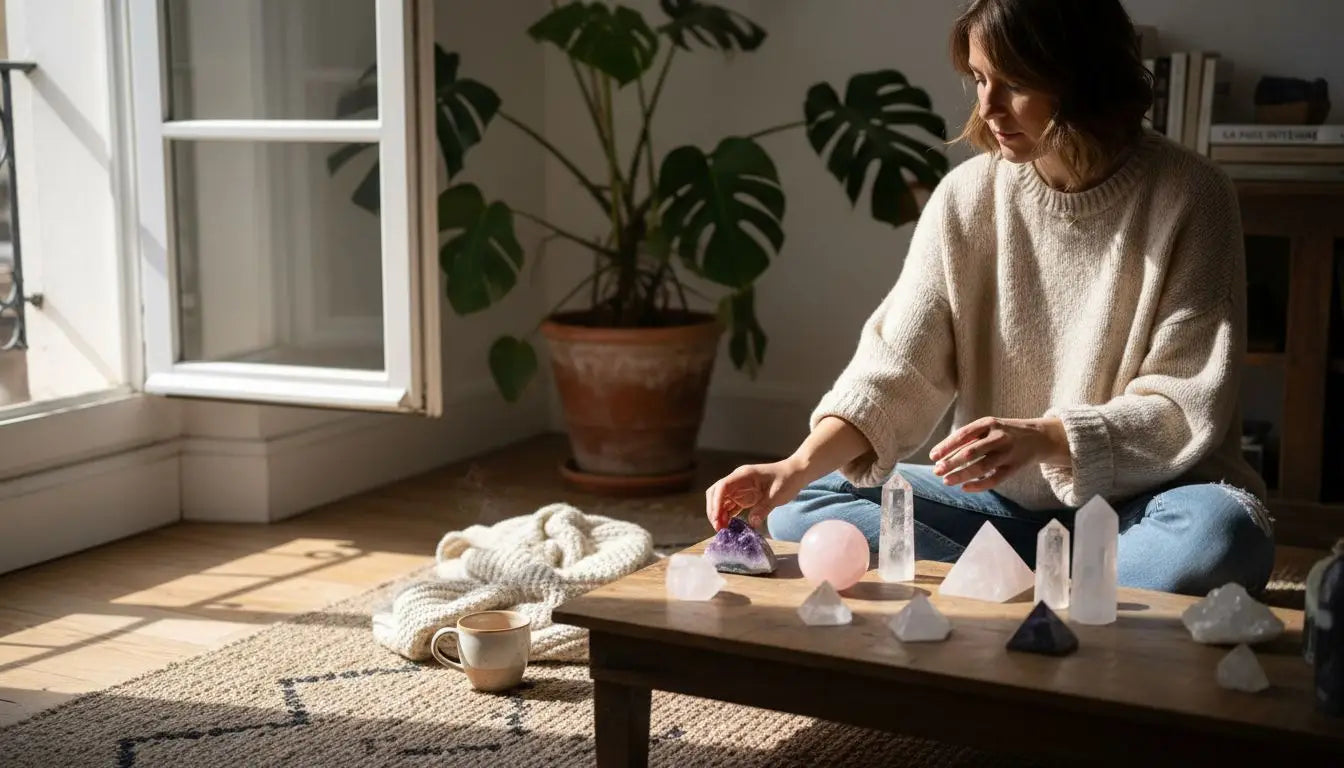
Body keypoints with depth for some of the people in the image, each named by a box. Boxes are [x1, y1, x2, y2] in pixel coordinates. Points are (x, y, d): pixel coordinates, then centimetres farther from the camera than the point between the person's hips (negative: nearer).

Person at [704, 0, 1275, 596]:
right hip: (1005, 498, 4)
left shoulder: (1188, 198, -12)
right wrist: (800, 466, -24)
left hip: (1139, 504, -3)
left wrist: (1044, 436, -28)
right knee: (802, 507, -11)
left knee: (1222, 533, -36)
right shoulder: (968, 196, -3)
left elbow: (1188, 407, -13)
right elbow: (897, 368, -7)